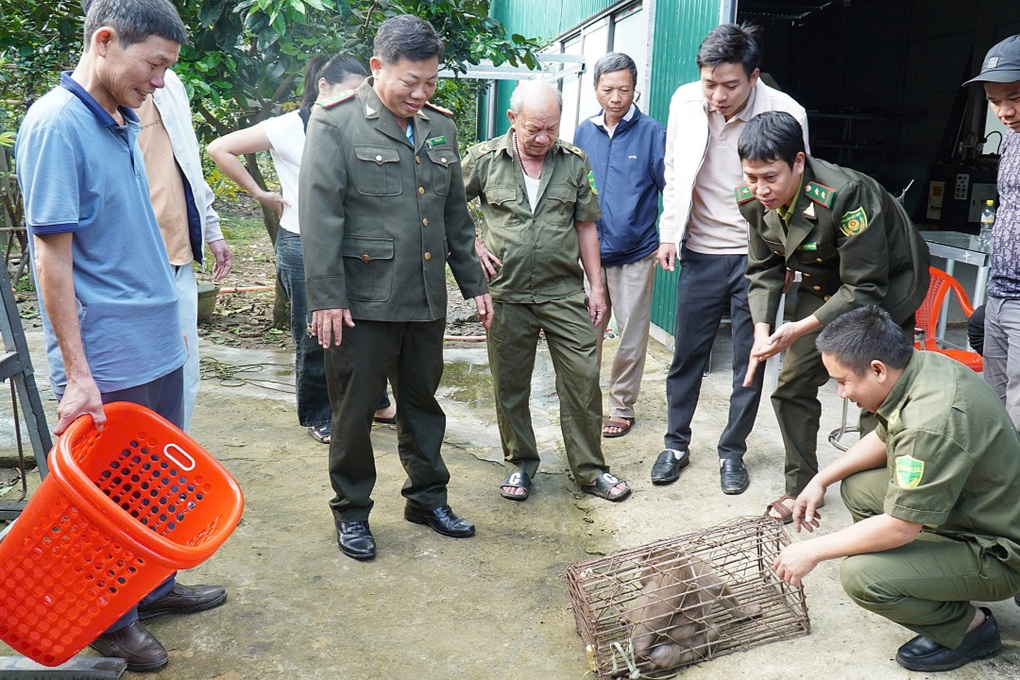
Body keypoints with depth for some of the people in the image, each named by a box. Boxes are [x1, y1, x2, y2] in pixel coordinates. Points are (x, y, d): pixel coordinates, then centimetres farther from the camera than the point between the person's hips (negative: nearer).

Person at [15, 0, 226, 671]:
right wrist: (77, 374, -20)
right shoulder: (55, 124, -16)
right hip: (109, 361, -8)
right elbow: (53, 255, -19)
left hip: (158, 346, 8)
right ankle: (112, 622, 27)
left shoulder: (122, 124, 9)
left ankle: (156, 587, 37)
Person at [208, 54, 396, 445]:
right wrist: (260, 195, -6)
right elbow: (219, 150, -8)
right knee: (313, 336, 5)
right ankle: (317, 417, 23)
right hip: (302, 246, -5)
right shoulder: (289, 128, -9)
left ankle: (376, 404, 28)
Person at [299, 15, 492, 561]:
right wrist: (326, 298, -16)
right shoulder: (336, 123, -7)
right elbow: (320, 217, -12)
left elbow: (456, 214, 16)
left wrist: (474, 283, 15)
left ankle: (428, 497, 34)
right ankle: (351, 512, 25)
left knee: (422, 403, 17)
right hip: (363, 301, -5)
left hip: (426, 300, 5)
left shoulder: (440, 127, 11)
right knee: (355, 412, 7)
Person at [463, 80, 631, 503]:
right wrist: (472, 246, -3)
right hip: (507, 294, 0)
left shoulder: (574, 162, 3)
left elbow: (586, 227, 8)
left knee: (583, 379, 0)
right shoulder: (484, 159, -1)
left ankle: (590, 470, 16)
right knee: (510, 384, 9)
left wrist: (596, 287, 6)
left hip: (564, 293, 1)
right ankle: (520, 462, 29)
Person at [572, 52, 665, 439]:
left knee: (631, 337, 6)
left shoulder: (652, 132, -5)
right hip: (589, 251, 3)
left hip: (635, 254, -3)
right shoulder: (584, 132, 7)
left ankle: (622, 407, 20)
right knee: (587, 333, 10)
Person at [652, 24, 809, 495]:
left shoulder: (786, 114, -15)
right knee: (687, 354, 11)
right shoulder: (685, 103, -6)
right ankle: (676, 444, 28)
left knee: (750, 362, 7)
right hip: (701, 252, 2)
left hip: (757, 255, -2)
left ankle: (732, 451, 25)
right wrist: (669, 233, 8)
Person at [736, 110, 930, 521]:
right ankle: (800, 487, 22)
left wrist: (800, 329, -35)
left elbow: (865, 289, -30)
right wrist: (762, 330, -17)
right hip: (824, 287, 6)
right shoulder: (754, 200, -16)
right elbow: (764, 269, -3)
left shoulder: (846, 194, -36)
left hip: (885, 291, -6)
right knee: (792, 387, 5)